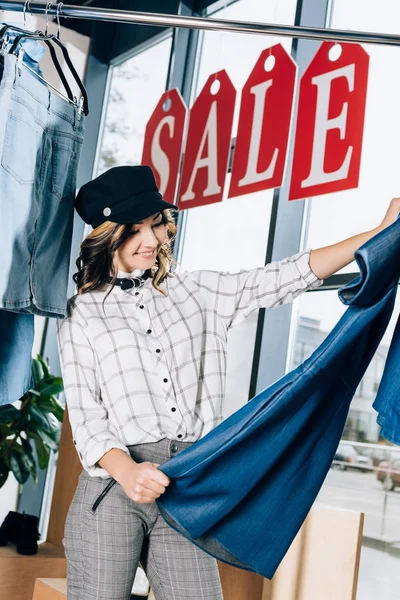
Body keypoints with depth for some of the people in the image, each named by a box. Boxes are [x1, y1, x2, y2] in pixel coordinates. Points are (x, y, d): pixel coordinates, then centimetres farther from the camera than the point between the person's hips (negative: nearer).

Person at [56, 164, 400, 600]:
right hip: (112, 485, -2)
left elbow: (286, 277, 7)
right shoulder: (81, 313, 7)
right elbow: (84, 415, -1)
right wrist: (126, 470, -21)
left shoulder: (195, 293, 15)